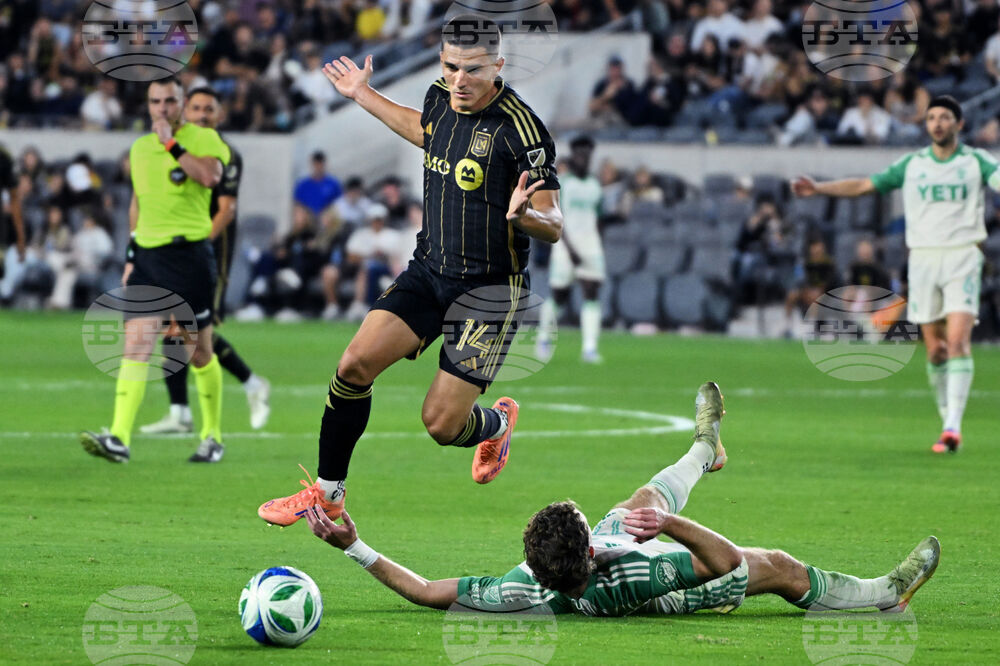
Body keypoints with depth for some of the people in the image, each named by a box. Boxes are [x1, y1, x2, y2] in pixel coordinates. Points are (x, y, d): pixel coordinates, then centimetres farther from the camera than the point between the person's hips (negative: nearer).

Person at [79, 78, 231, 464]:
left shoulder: (204, 139, -2)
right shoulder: (139, 148, 15)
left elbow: (210, 175, -24)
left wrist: (172, 144, -20)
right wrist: (131, 257, 21)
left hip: (190, 254, -5)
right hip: (147, 258, 5)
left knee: (199, 352, 4)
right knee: (135, 344, -9)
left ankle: (213, 436, 21)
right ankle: (120, 439, -19)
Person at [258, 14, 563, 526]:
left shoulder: (519, 128, -19)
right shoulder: (440, 98, 1)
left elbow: (553, 228, -16)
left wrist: (521, 215, -38)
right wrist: (363, 95, 32)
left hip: (490, 290, -6)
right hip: (428, 272, 6)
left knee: (441, 424, -7)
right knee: (356, 363, -13)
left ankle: (496, 422, 30)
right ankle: (327, 493, 3)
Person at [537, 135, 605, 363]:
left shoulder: (594, 186, 13)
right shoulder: (561, 184, -5)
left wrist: (598, 254, 19)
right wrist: (570, 248, -21)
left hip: (591, 246, 4)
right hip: (566, 244, -4)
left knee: (592, 293, -10)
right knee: (559, 297, 0)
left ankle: (589, 348, -13)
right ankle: (544, 336, 27)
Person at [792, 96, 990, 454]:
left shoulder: (976, 161, 5)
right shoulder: (912, 164, 11)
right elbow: (864, 185, 15)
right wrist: (819, 188, 8)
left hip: (963, 257, -3)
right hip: (923, 259, 3)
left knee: (958, 340, -17)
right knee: (935, 349, 2)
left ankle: (953, 428, -22)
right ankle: (947, 418, 17)